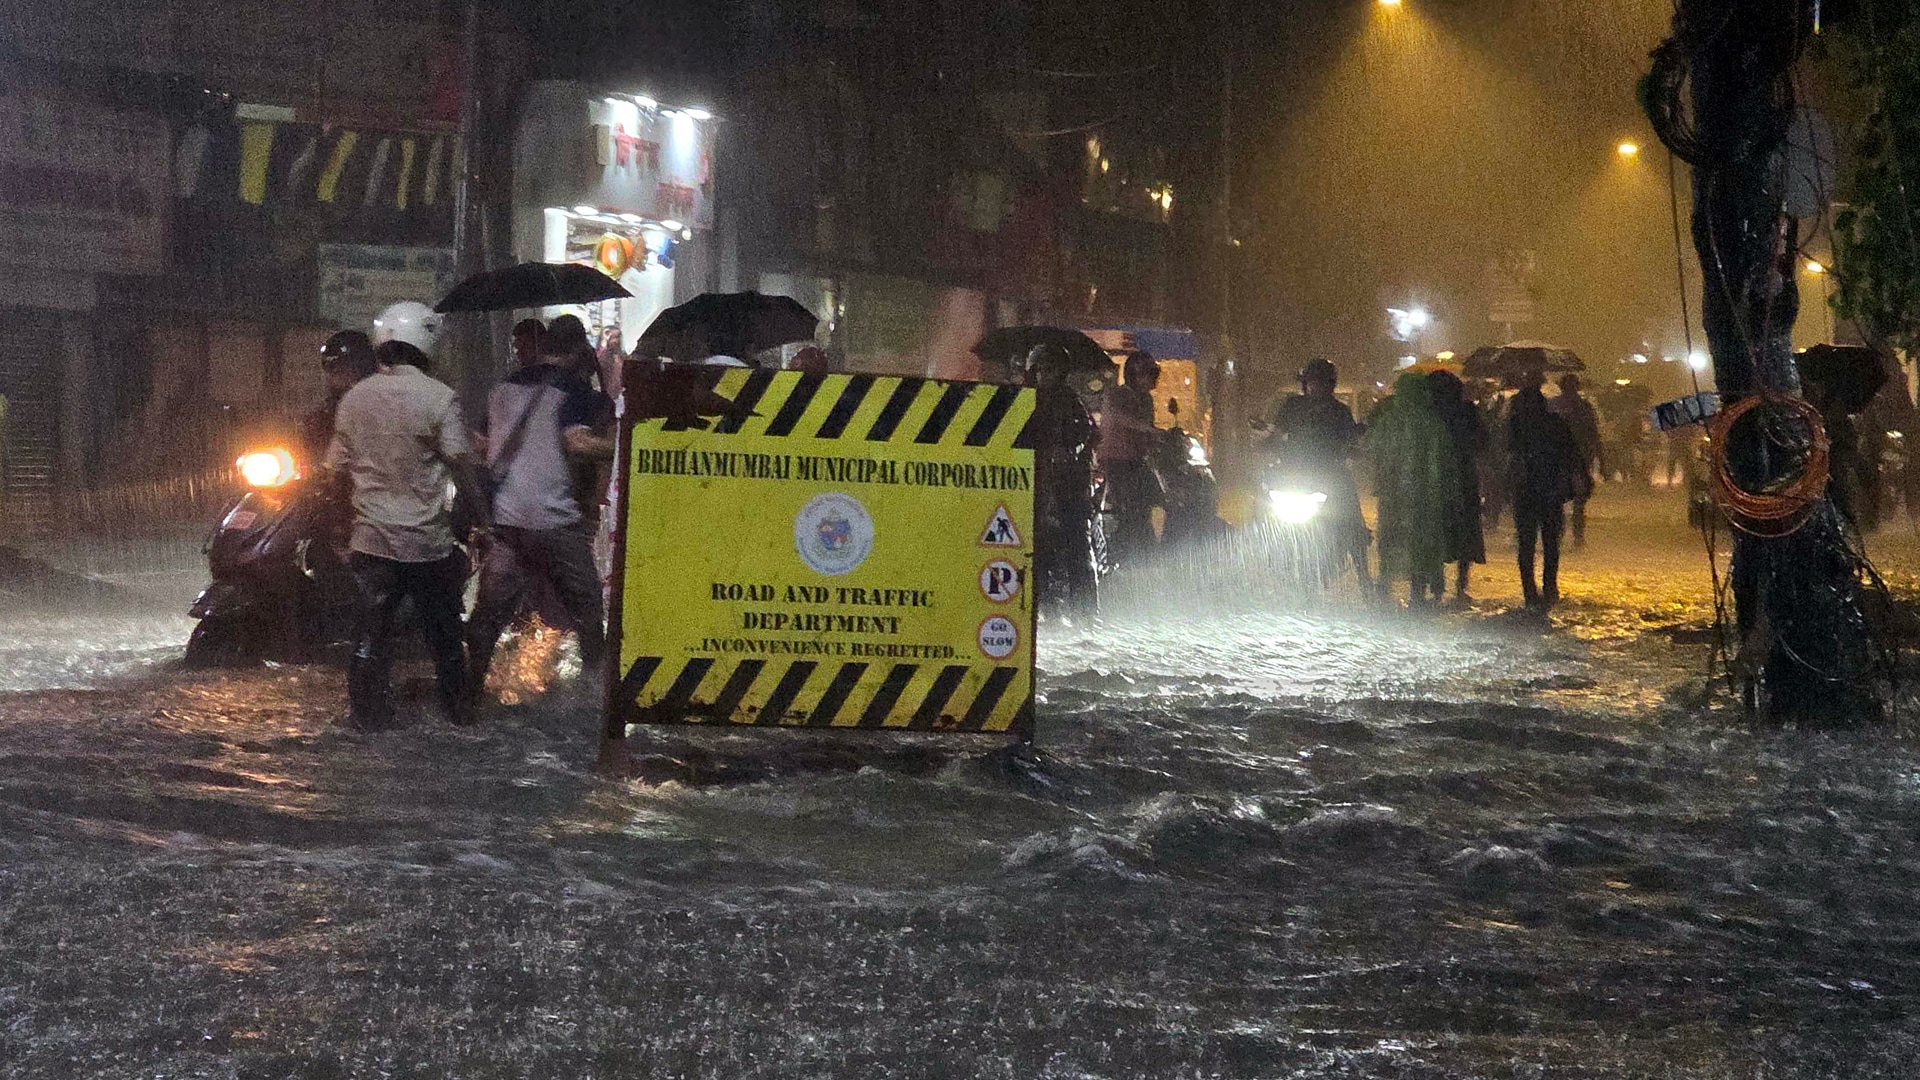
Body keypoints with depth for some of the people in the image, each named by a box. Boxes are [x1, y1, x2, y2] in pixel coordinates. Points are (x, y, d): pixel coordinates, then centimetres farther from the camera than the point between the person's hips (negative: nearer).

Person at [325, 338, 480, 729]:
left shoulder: (354, 399, 4)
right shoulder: (438, 397, -9)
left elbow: (337, 467, 8)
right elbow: (458, 462, -16)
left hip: (372, 534, 2)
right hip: (427, 536, -2)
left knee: (371, 628, 8)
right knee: (443, 628, 12)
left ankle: (368, 712, 10)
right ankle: (458, 708, 20)